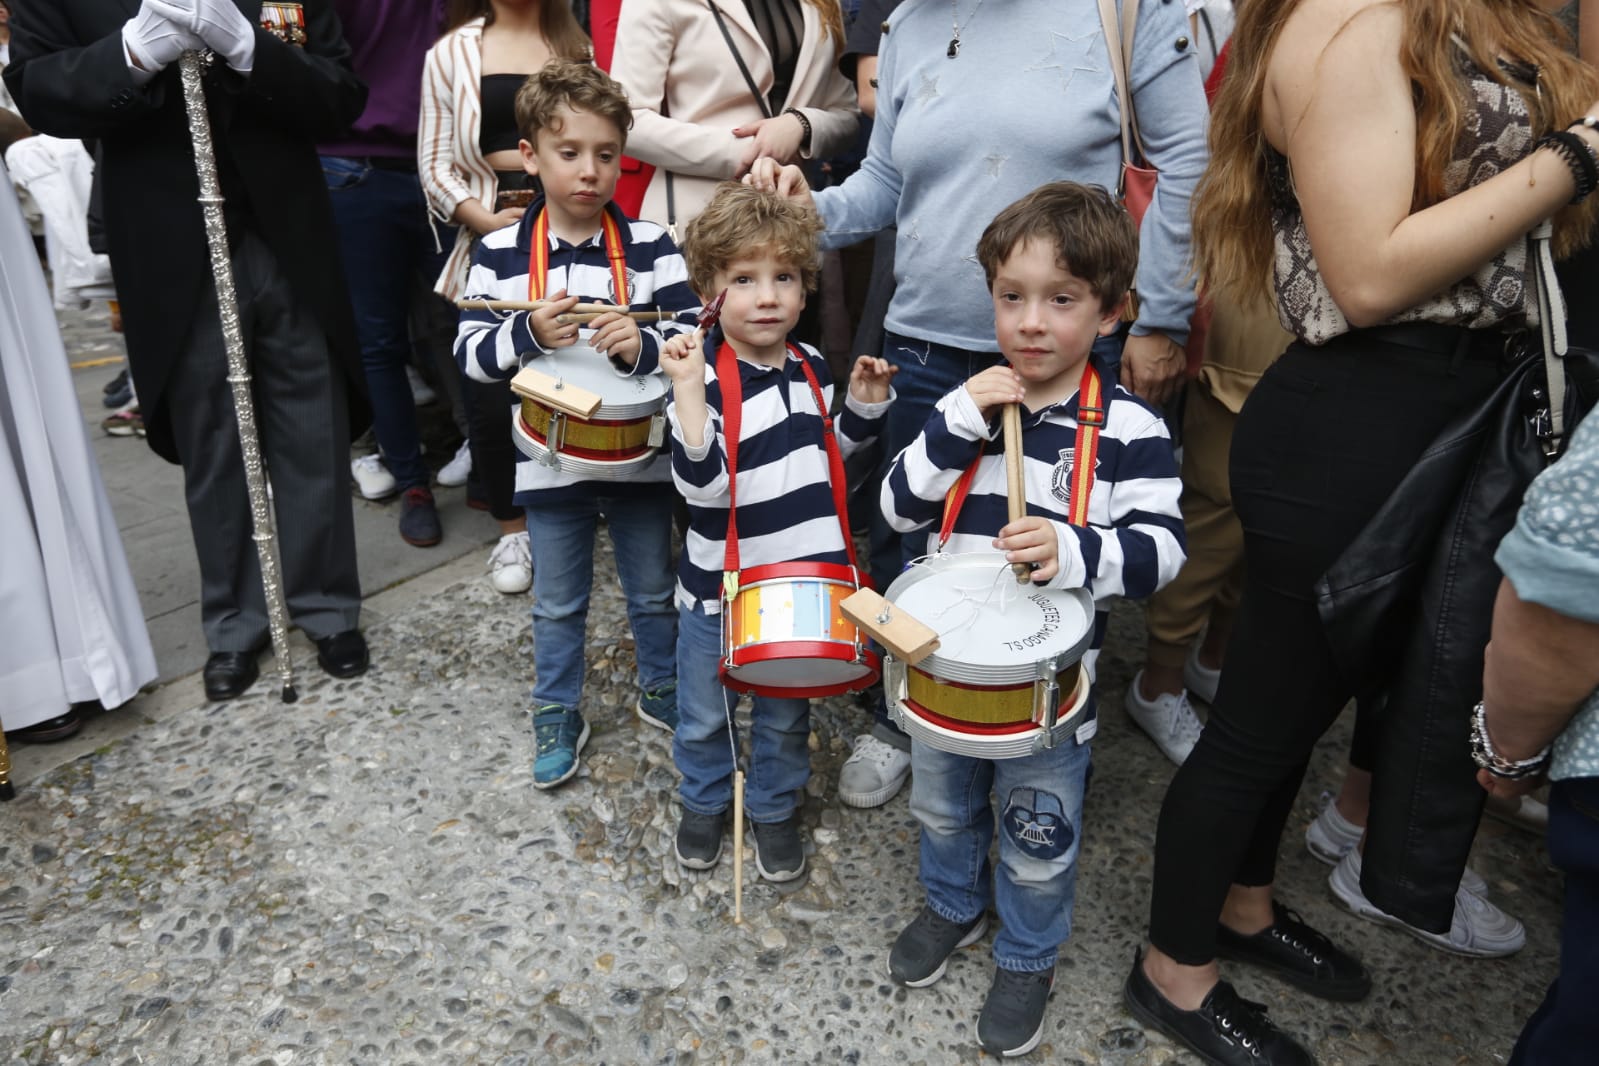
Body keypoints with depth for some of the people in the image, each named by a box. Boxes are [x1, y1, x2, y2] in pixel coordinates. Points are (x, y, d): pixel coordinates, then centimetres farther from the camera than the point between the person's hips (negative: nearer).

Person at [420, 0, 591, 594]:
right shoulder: (453, 52, 11)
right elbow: (435, 161, 6)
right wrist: (485, 219, -10)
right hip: (490, 234, 0)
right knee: (491, 394, -5)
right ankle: (513, 528, 13)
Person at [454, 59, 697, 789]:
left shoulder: (651, 248, -7)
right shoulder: (498, 254, -5)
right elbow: (469, 355, -5)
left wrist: (644, 346, -28)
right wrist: (527, 332, -23)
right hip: (551, 462, 0)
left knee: (653, 591, 18)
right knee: (558, 604, 16)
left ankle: (662, 689, 42)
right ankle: (558, 716, 34)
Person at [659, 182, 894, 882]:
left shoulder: (810, 367, -1)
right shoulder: (703, 376, -18)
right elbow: (700, 483, -30)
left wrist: (863, 406, -2)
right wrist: (689, 389, -38)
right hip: (719, 588, -3)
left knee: (786, 714, 21)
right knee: (705, 714, 19)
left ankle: (775, 808, 45)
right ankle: (703, 801, 46)